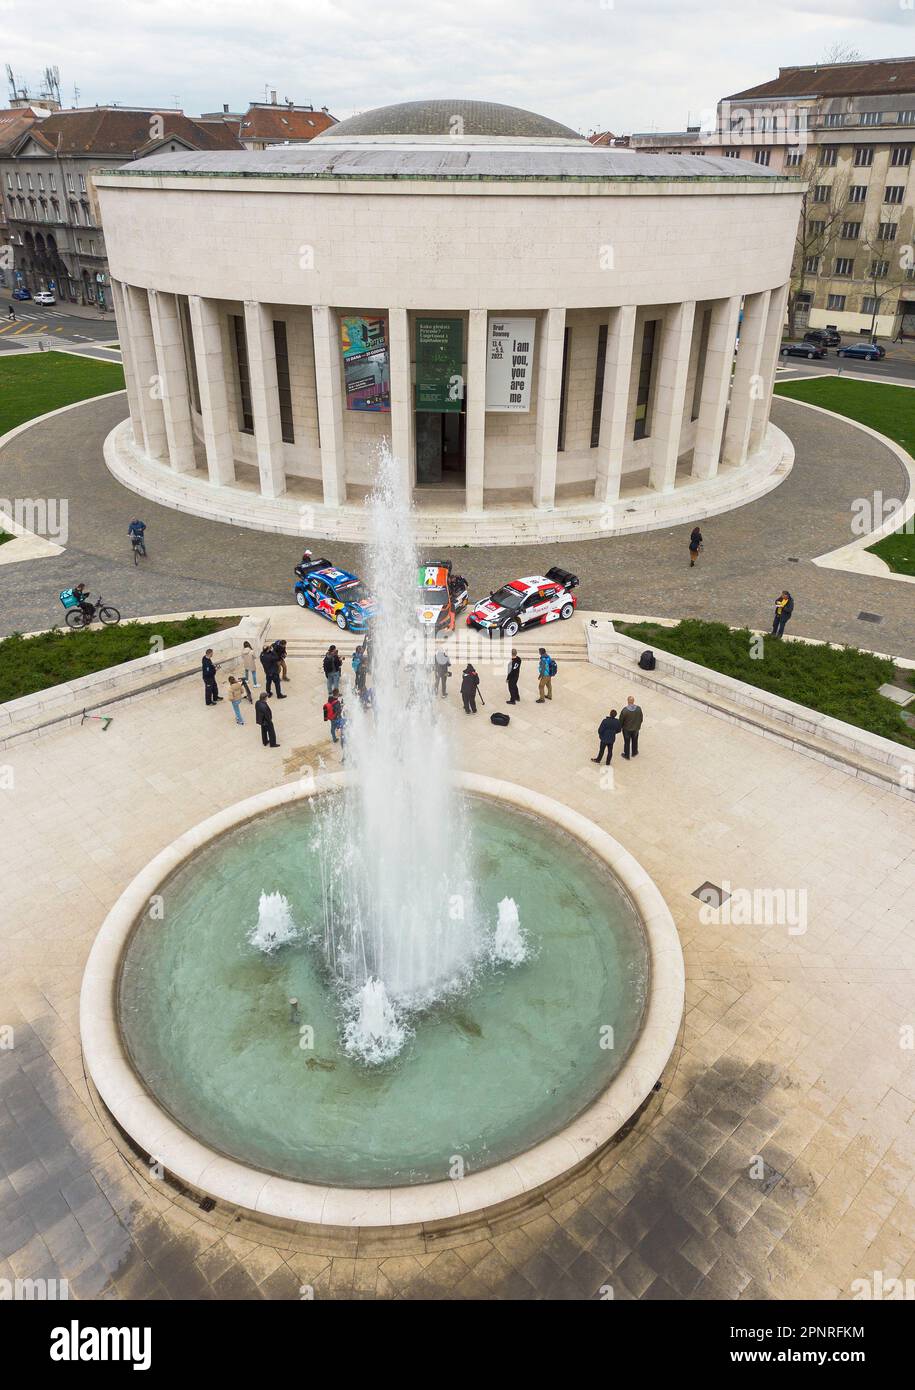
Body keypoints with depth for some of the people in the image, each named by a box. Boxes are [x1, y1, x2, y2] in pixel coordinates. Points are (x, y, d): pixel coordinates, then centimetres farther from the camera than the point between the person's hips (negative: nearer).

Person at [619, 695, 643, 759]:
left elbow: (621, 720, -17)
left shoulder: (625, 710, -30)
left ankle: (626, 755, 32)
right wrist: (638, 725, 13)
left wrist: (620, 727, 2)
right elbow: (641, 718, -4)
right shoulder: (639, 708, -19)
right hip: (635, 728, 3)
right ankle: (634, 753, 44)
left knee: (627, 742, 17)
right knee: (634, 741, 25)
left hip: (626, 729, -3)